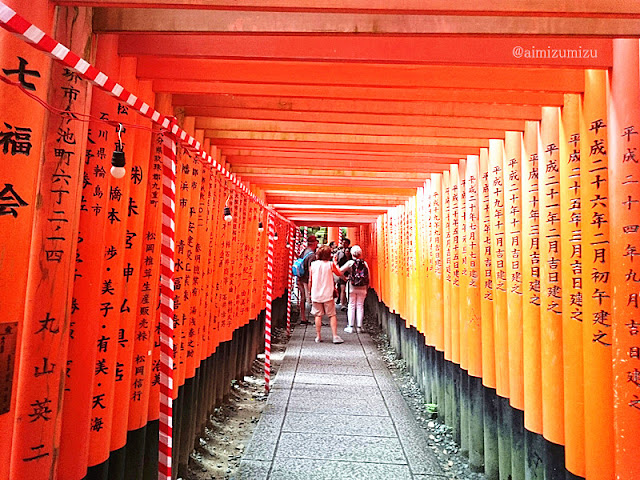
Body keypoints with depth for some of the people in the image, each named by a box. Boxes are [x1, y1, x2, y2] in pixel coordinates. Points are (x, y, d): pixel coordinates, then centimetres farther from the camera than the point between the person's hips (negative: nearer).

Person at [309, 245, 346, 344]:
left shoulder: (313, 264, 0)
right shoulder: (330, 264, -6)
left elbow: (310, 281, 6)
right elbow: (339, 274, 10)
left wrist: (310, 292, 15)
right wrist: (345, 277, 30)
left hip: (316, 294, 2)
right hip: (328, 294, -2)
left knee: (318, 315, 10)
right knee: (332, 315, 5)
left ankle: (318, 336, 12)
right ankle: (335, 336, 3)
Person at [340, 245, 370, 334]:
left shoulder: (350, 263, -7)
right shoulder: (365, 263, 1)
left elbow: (340, 271, -7)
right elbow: (368, 277, 5)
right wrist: (366, 289, 13)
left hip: (352, 288, -2)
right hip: (362, 289, 2)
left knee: (351, 306, 6)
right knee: (360, 306, 8)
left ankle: (350, 327, 7)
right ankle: (359, 327, 10)